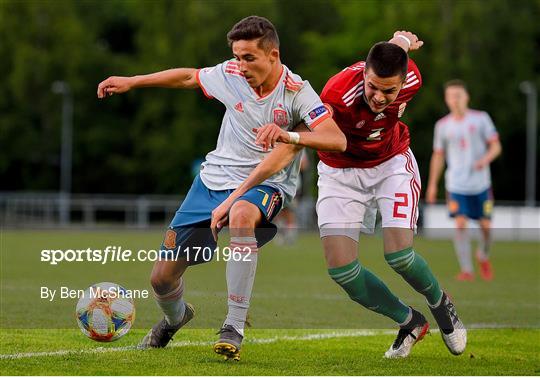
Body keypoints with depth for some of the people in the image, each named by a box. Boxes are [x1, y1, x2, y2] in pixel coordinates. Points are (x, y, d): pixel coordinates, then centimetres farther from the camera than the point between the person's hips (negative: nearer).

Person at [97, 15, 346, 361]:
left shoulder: (297, 92, -15)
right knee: (162, 277, 3)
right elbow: (189, 77, 17)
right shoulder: (231, 74, -4)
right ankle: (175, 317, 44)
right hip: (214, 178, 5)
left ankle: (234, 328, -36)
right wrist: (131, 82, 18)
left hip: (266, 187, -5)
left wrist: (289, 136, -40)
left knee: (241, 213, -44)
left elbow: (338, 140, -27)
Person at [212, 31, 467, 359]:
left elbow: (402, 39, -4)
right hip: (341, 173, -1)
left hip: (392, 163, 1)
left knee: (399, 254, -18)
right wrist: (234, 197, -34)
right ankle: (411, 323, 13)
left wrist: (401, 41, 18)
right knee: (341, 269, -12)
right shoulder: (340, 93, -38)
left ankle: (441, 305, 16)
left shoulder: (412, 79, -29)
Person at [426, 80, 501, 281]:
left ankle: (483, 256, 34)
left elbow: (496, 146, 0)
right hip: (456, 185, 0)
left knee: (486, 226, 4)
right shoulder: (442, 125, 4)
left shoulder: (481, 118, -1)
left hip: (481, 183, 0)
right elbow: (438, 156, 13)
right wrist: (432, 185, 11)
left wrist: (486, 159, -21)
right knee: (460, 224, -15)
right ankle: (466, 270, -12)